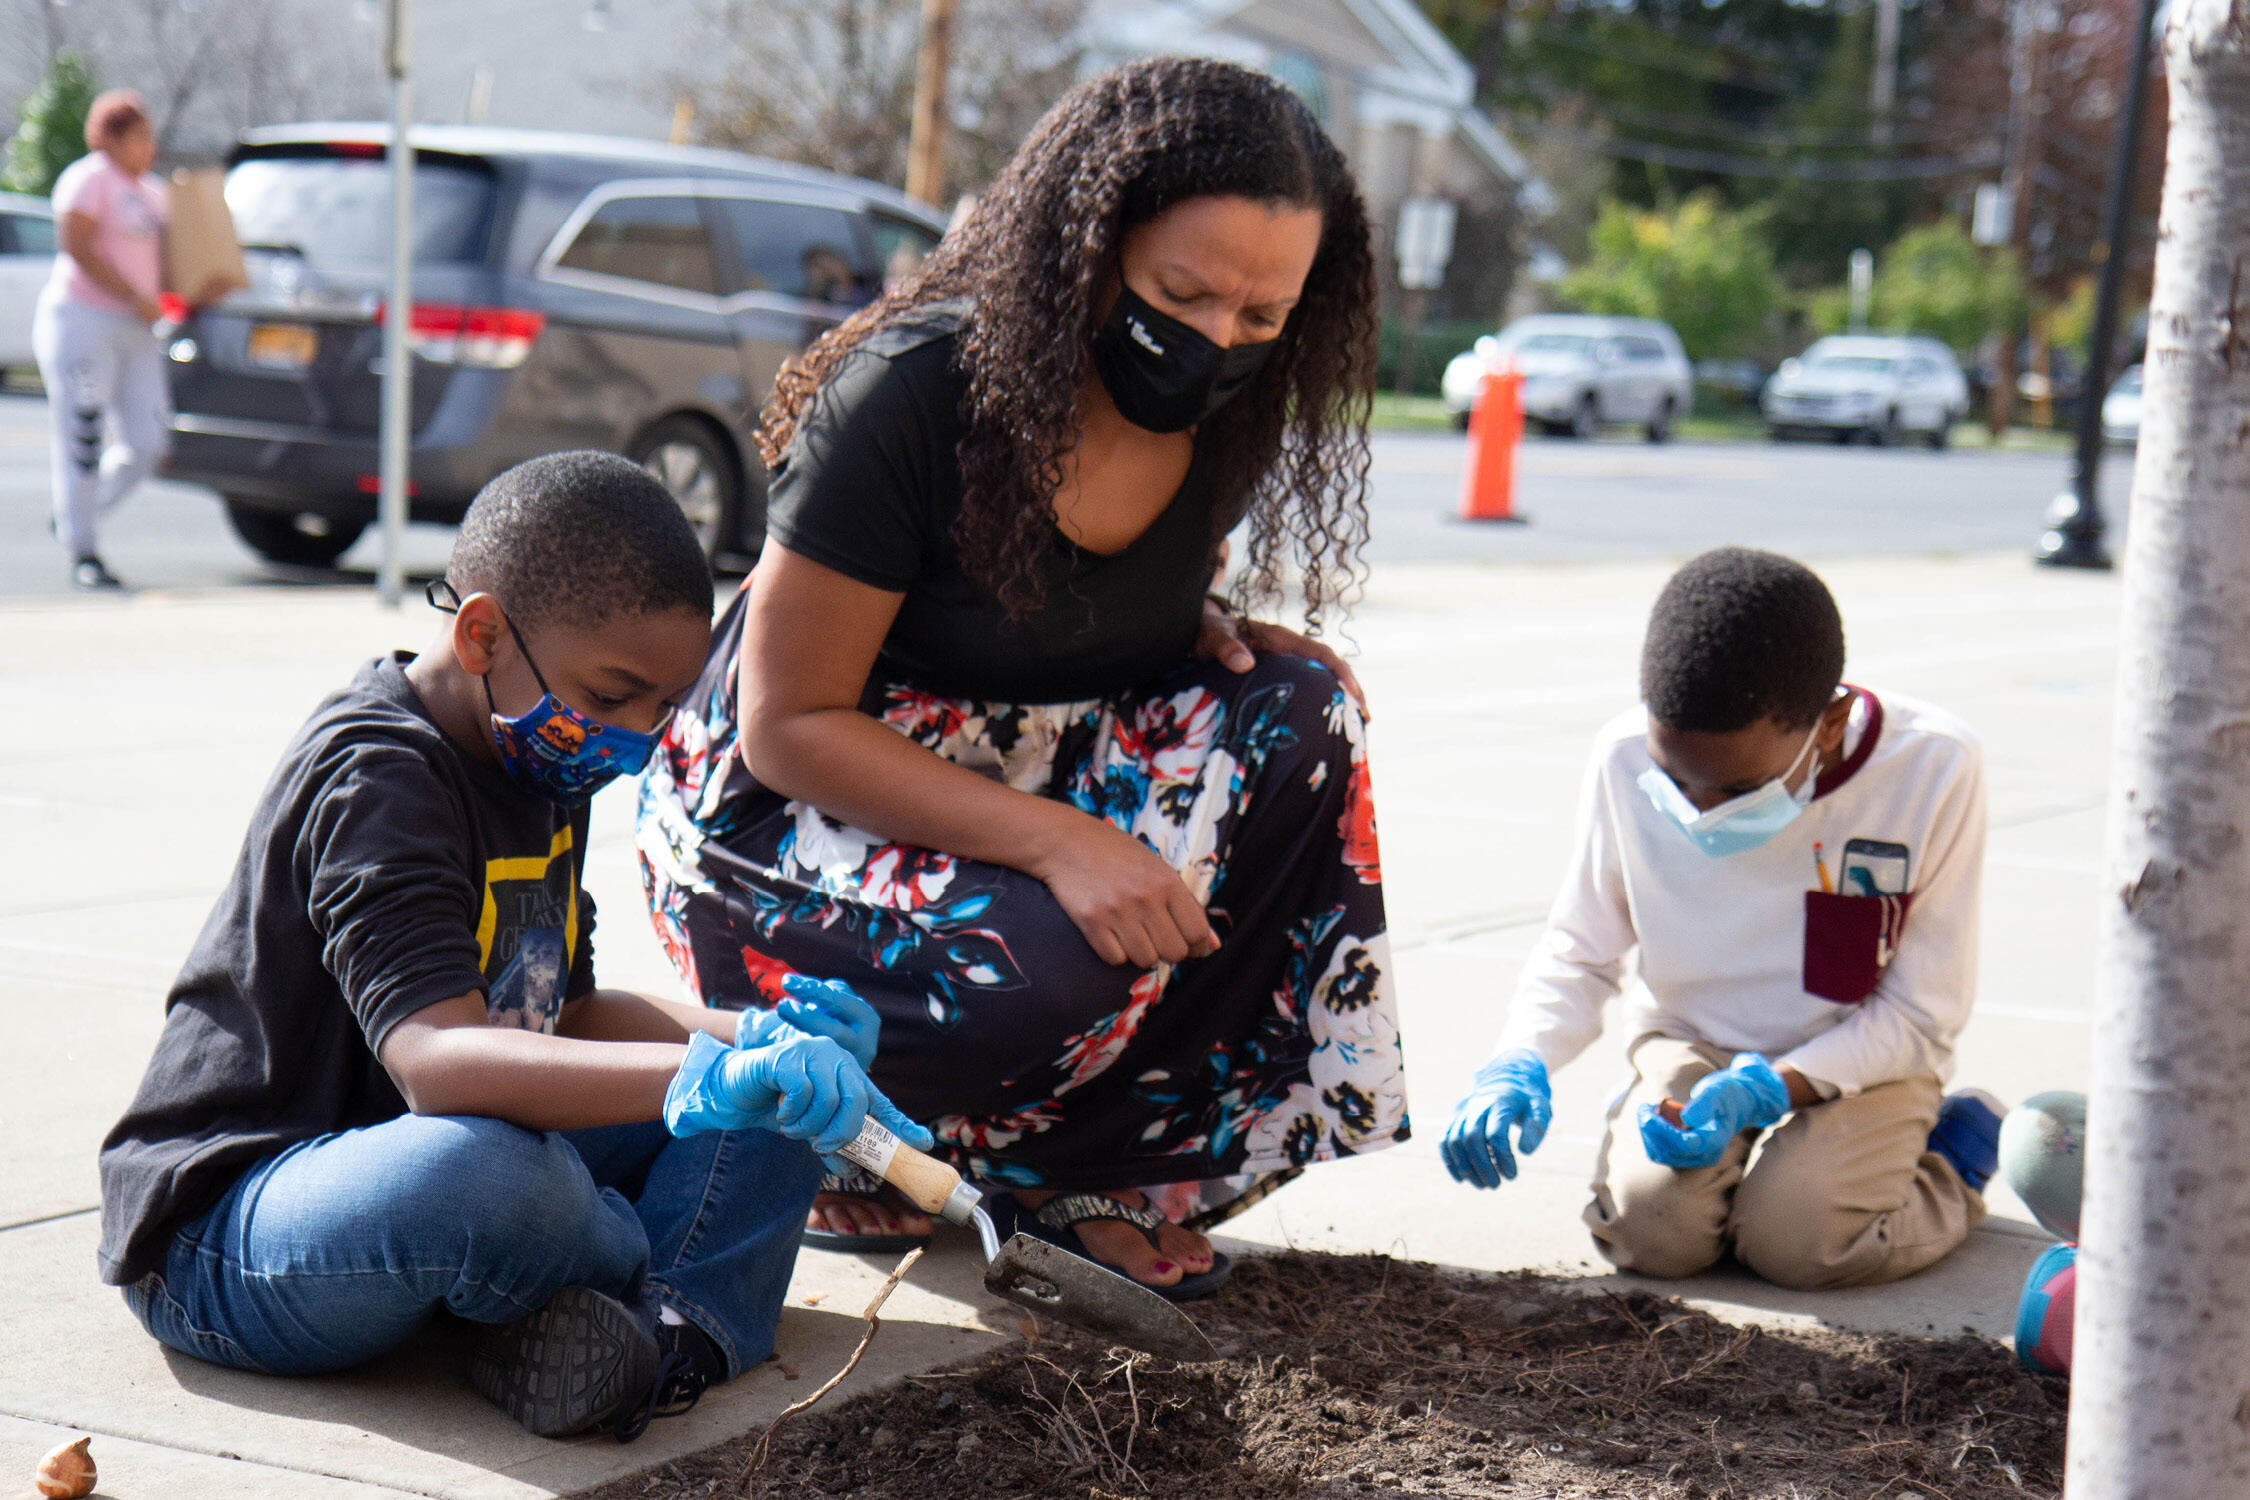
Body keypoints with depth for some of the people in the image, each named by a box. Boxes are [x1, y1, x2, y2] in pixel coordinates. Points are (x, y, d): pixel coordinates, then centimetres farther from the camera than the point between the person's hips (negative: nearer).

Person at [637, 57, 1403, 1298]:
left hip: (1037, 772, 7)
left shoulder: (1221, 423, -6)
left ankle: (1112, 1171, -11)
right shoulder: (914, 393, -24)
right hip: (787, 811, -6)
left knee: (1300, 708, -17)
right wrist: (1057, 840, -33)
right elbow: (789, 728, -21)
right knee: (1050, 965, -35)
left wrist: (1219, 640, -13)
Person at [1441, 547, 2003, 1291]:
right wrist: (1517, 1064, -21)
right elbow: (1577, 951, 0)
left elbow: (1921, 1016, -14)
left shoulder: (1933, 768, -22)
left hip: (1864, 1058, -2)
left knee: (1796, 1237, -28)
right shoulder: (1626, 760, -15)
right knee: (1651, 1225, -26)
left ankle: (1952, 1160, 7)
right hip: (1693, 1043, 2)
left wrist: (1765, 1090, -28)